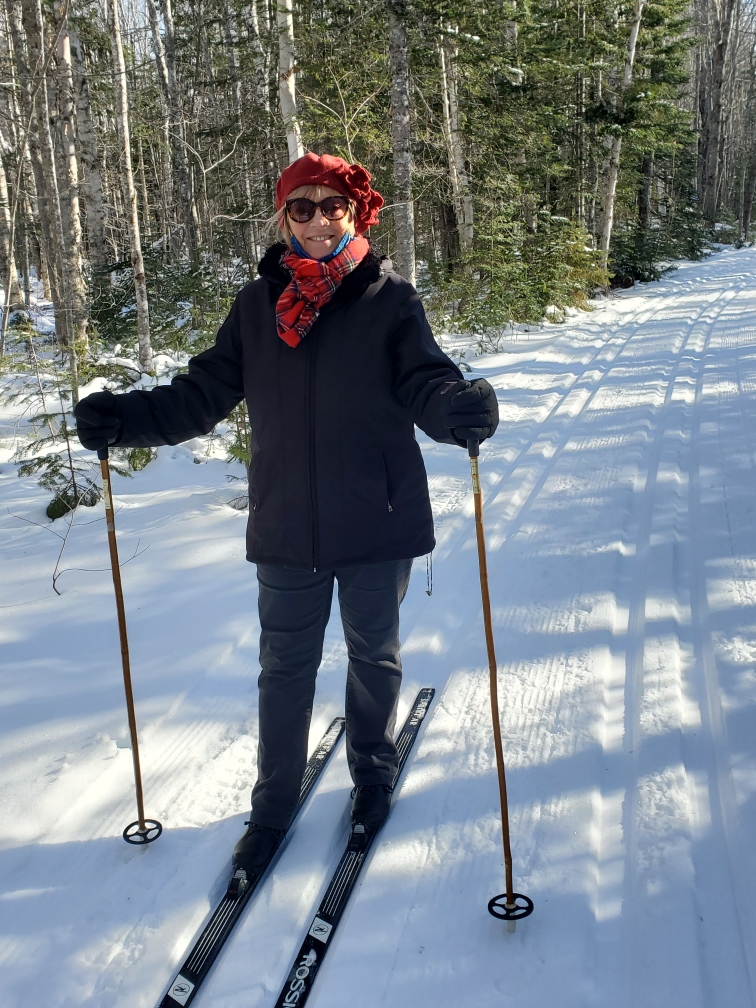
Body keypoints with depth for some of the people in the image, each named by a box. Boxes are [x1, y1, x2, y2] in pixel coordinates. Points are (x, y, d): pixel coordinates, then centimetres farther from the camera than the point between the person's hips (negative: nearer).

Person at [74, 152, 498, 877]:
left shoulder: (390, 301, -3)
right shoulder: (256, 306, 4)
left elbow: (425, 383, -13)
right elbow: (204, 394, 5)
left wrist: (459, 408, -36)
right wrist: (126, 418, -10)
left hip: (376, 525, -1)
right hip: (286, 527, 2)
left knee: (372, 655, 16)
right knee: (284, 667, 12)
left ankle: (373, 774, 40)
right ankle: (274, 803, 31)